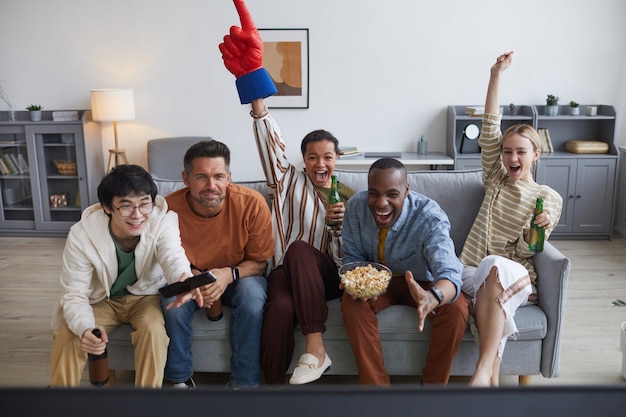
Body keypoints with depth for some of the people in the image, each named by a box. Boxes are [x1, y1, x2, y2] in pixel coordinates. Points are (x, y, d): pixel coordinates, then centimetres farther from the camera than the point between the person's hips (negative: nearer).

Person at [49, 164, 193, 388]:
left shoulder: (163, 221, -27)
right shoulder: (81, 234, -26)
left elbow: (173, 256, -47)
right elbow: (74, 294, -23)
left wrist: (185, 278, -73)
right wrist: (85, 329, -46)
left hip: (146, 295, 0)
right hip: (102, 299, 1)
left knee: (153, 330, -29)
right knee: (67, 335, -22)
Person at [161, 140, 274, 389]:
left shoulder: (252, 204, -25)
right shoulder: (170, 208, -24)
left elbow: (259, 262, -12)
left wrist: (230, 274, -33)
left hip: (240, 276, 0)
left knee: (252, 294, -31)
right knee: (173, 302, -29)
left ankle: (244, 382, -14)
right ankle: (180, 379, -4)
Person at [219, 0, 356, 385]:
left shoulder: (348, 196, 15)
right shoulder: (289, 181, 10)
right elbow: (271, 143, -8)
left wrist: (339, 226, -10)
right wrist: (257, 99, -22)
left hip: (328, 276, 1)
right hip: (289, 272, -1)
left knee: (299, 248, -34)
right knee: (280, 308, -36)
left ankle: (315, 347, -36)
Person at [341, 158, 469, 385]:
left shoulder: (430, 217, -30)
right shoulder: (355, 207, -20)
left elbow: (449, 272, -43)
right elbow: (352, 257, -4)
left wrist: (432, 297, -67)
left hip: (421, 283, -1)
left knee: (456, 308, -29)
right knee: (351, 302, -29)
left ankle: (432, 383, -8)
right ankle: (374, 383, -16)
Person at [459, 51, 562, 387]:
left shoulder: (550, 199, 8)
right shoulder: (496, 180, 13)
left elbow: (528, 252, 2)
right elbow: (489, 129, 4)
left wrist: (538, 231, -21)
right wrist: (496, 75, 0)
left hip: (518, 277, -1)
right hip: (474, 272, 1)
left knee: (496, 267, -38)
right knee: (491, 267, -36)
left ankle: (483, 371, -43)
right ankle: (491, 378, -40)